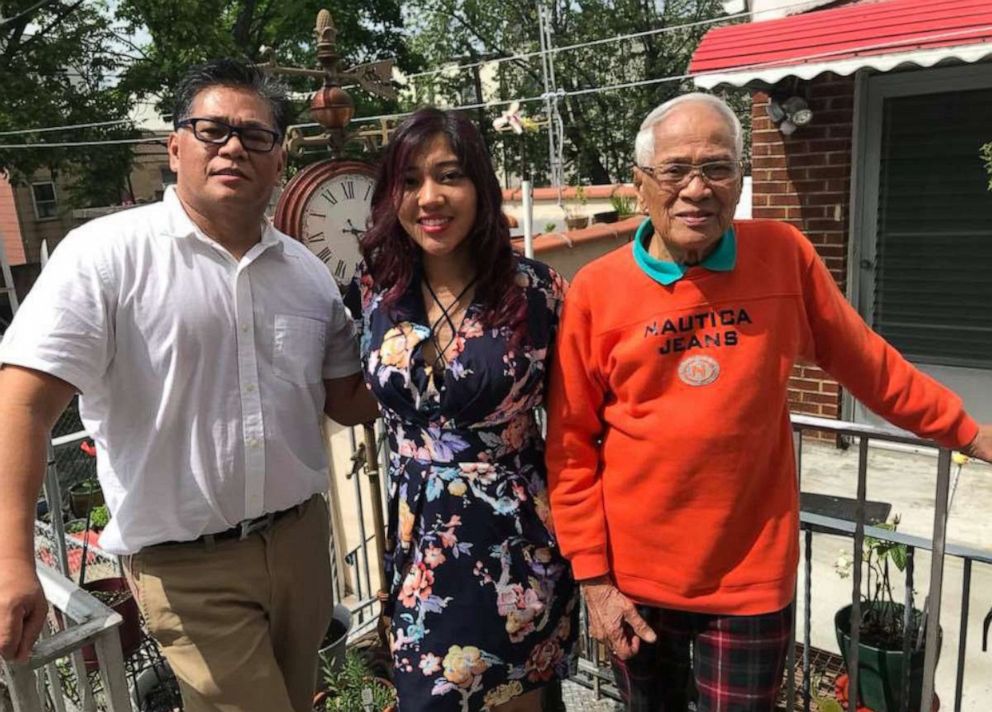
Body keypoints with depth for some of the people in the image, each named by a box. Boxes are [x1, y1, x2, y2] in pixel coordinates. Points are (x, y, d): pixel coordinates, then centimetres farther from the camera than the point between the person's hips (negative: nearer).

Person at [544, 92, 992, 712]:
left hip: (752, 578, 0)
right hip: (633, 580, 1)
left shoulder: (783, 256, -6)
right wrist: (593, 577, -5)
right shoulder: (596, 290, -9)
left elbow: (866, 363, 8)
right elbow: (572, 446, -5)